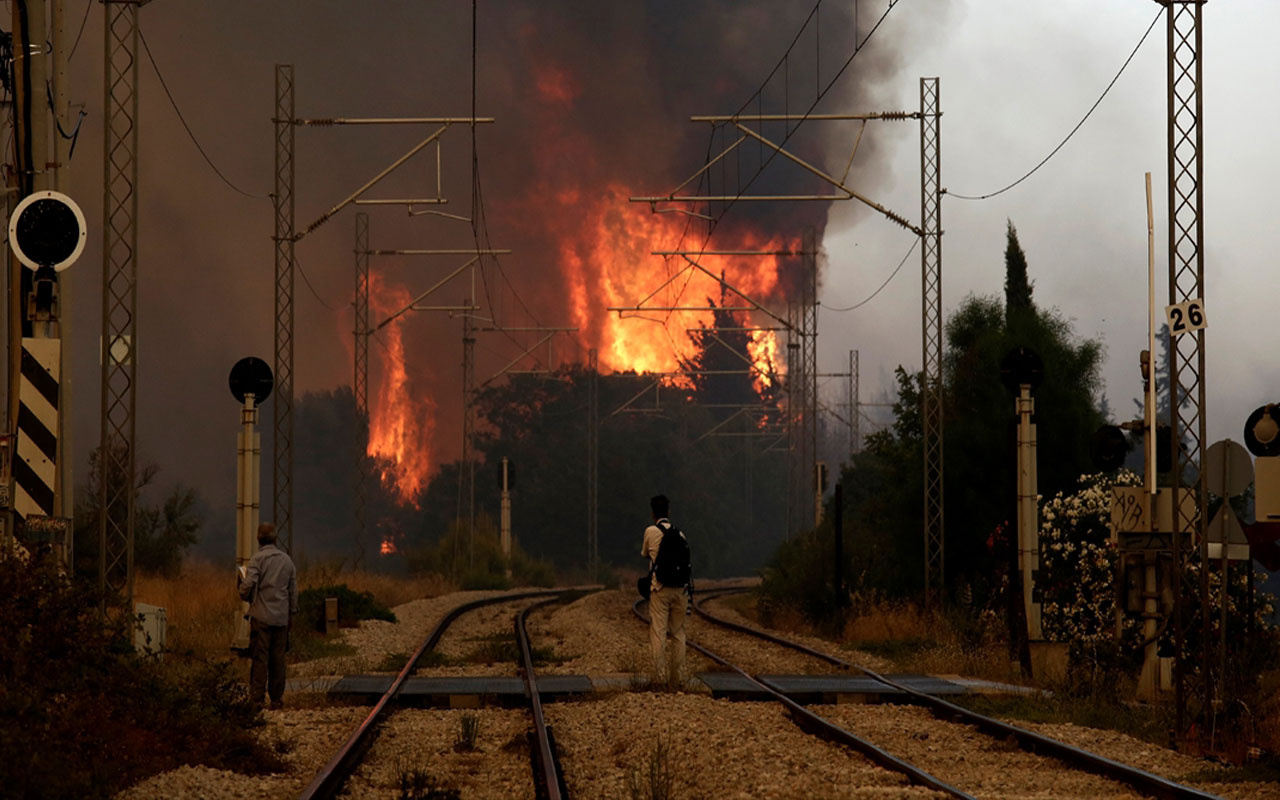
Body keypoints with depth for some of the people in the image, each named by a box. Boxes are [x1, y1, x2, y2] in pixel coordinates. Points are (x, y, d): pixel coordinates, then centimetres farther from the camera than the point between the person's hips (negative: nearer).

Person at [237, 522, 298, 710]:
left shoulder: (258, 559, -7)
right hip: (282, 617, 4)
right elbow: (293, 590, 13)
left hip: (261, 616, -4)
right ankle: (277, 698, 9)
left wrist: (241, 584, 7)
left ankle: (257, 698, -6)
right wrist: (291, 615, 21)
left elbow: (248, 587, -16)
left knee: (259, 658, -4)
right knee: (278, 658, 8)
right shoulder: (287, 559, 9)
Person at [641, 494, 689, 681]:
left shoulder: (651, 532, -5)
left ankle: (660, 675, -4)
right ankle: (678, 674, 13)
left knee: (658, 632, -1)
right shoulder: (679, 533, 6)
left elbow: (644, 553, 11)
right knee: (678, 632, 11)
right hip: (679, 588, 4)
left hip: (659, 588, -4)